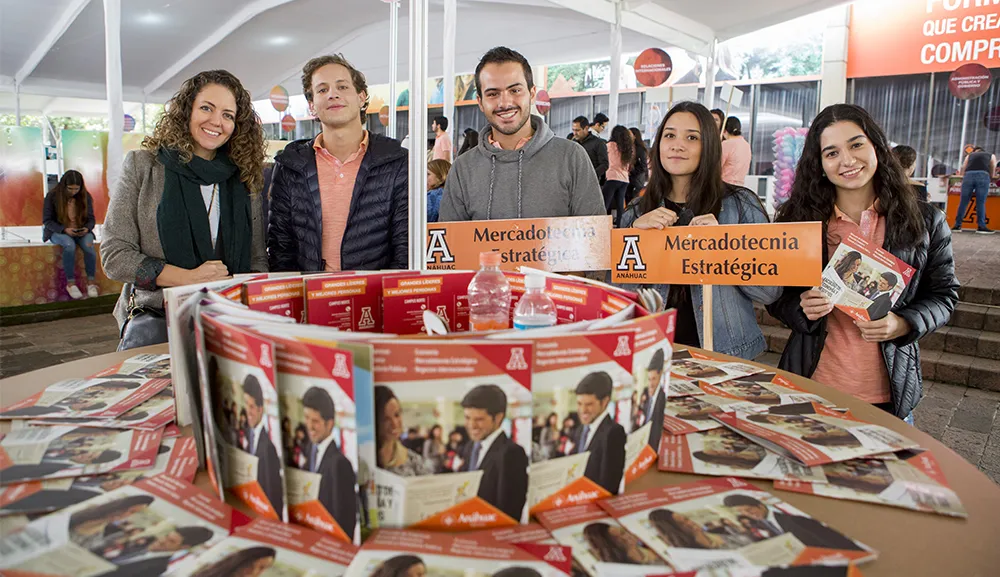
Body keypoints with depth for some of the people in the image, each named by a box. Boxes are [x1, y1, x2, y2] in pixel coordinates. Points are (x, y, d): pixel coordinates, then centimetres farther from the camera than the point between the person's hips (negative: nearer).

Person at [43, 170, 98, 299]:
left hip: (81, 231, 2)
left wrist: (87, 228, -17)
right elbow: (47, 220, -5)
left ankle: (91, 281, -19)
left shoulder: (85, 196, 0)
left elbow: (91, 219, 6)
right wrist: (64, 229, -21)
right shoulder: (52, 196, -7)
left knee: (89, 245, -31)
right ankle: (70, 283, -25)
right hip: (58, 231, -2)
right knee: (69, 245, -36)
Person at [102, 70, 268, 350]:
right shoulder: (142, 166, 7)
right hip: (155, 314, -1)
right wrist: (189, 278, -11)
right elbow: (114, 255, 1)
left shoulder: (245, 179, 13)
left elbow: (257, 261, 16)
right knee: (145, 339, -36)